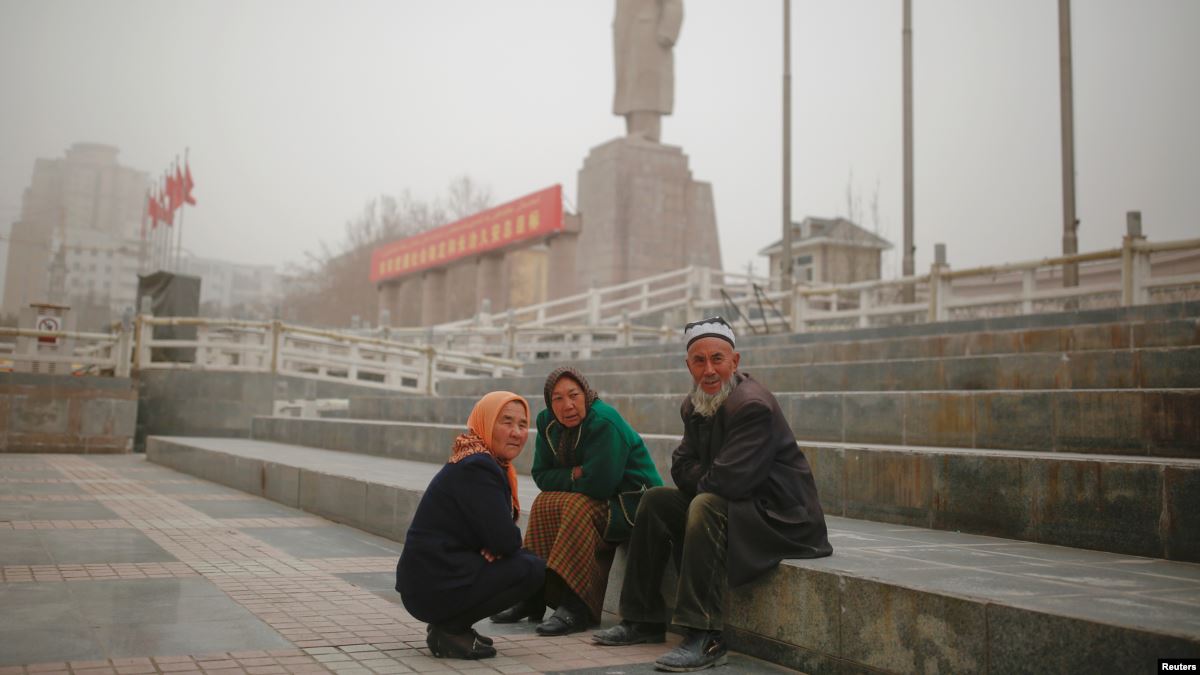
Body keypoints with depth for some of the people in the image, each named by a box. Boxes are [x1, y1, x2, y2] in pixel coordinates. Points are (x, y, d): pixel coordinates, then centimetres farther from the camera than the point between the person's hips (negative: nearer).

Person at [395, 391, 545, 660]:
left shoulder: (491, 463, 12)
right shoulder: (476, 469, -18)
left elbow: (499, 531, 15)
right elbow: (506, 539, -21)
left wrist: (494, 546, -7)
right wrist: (495, 546, 2)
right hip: (435, 586, -10)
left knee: (526, 559, 16)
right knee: (532, 569, -9)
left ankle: (452, 624, 12)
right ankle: (448, 631, -4)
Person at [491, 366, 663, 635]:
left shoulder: (605, 422, -23)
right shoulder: (548, 422, 1)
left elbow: (598, 485, -27)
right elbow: (541, 475, 3)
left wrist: (565, 480, -8)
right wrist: (575, 475, -14)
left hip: (633, 501, -8)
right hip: (599, 500, 8)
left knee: (579, 507, -31)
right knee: (544, 504, -11)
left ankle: (575, 607, -30)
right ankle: (532, 596, -8)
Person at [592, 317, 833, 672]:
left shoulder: (753, 405, -23)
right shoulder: (694, 406, 6)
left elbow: (728, 480, -28)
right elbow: (681, 467, 6)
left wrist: (702, 482, -7)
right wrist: (708, 479, -13)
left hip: (781, 517, -9)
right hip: (733, 503, 9)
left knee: (706, 506, -33)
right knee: (655, 501, 4)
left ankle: (704, 637, -32)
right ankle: (643, 620, 8)